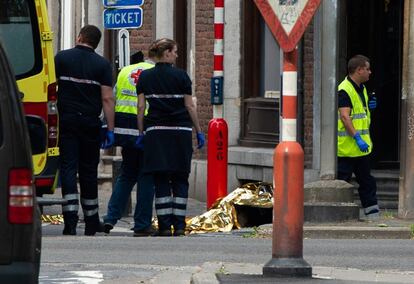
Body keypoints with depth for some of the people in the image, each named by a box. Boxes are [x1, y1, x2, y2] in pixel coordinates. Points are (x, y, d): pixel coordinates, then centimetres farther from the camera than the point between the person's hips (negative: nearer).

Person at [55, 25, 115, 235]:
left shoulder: (62, 58, 2)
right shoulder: (102, 65, 2)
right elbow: (107, 99, -3)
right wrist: (110, 129, -2)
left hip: (66, 121, -1)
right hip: (90, 122, 1)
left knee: (68, 168, -4)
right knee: (88, 171, 11)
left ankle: (70, 218, -19)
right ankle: (91, 222, 19)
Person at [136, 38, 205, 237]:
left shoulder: (145, 77, 5)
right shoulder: (181, 76, -1)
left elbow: (141, 107, 2)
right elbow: (190, 106, 0)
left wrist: (141, 133, 8)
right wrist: (199, 131, 6)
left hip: (156, 131, 1)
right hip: (181, 131, -1)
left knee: (161, 180, 2)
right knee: (180, 179, 6)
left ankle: (164, 225, -4)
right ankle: (179, 224, 1)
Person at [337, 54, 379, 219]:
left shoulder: (361, 89, 15)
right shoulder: (345, 90, -17)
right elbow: (344, 116, -25)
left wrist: (369, 106, 8)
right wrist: (357, 138, -29)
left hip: (360, 147, 10)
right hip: (347, 147, -10)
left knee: (367, 181, 11)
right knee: (342, 181, -3)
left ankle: (373, 213, 15)